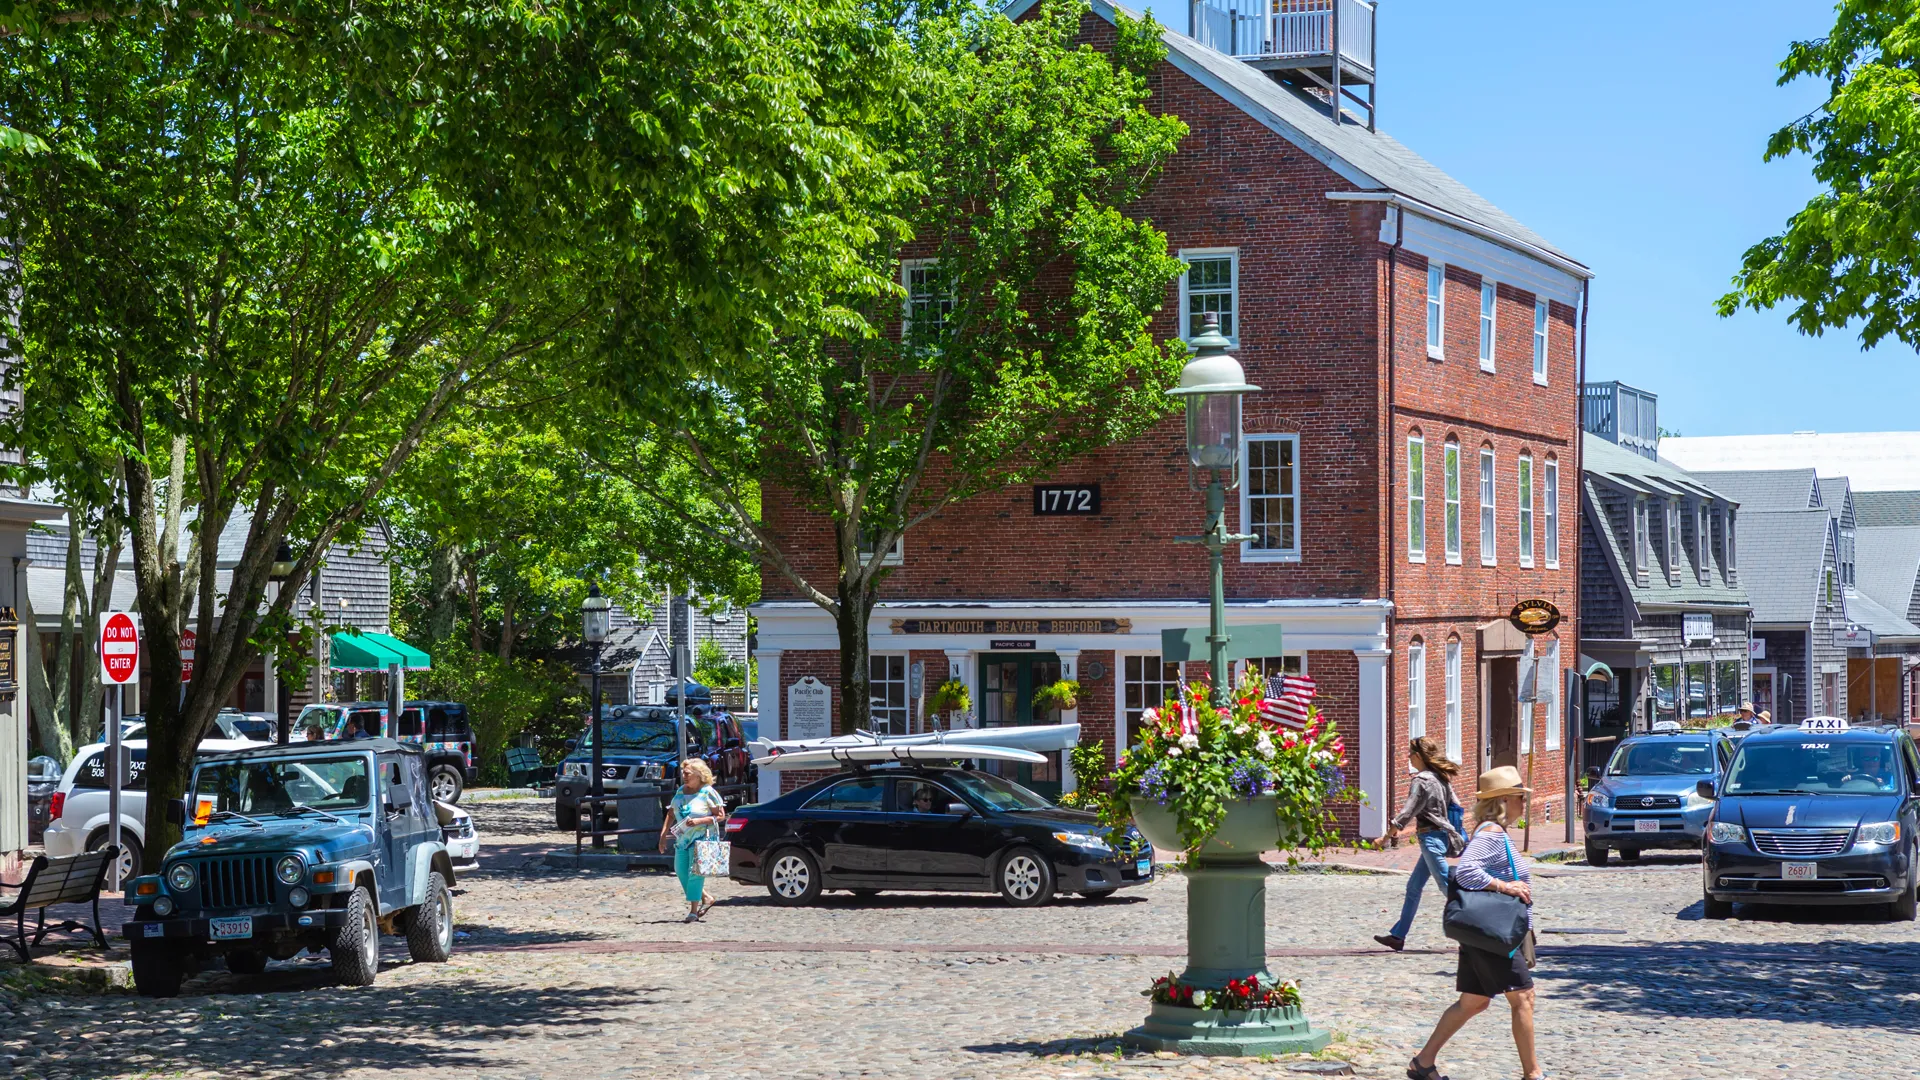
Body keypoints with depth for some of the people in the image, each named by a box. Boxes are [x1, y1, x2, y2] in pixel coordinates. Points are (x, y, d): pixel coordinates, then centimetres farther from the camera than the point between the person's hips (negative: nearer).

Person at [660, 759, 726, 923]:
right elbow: (671, 814, 17)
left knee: (695, 873, -10)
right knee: (680, 871, 6)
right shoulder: (680, 791, 10)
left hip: (702, 839, -7)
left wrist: (699, 821, -20)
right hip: (683, 839, 7)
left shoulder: (708, 792, -9)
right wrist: (663, 835, 9)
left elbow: (721, 816, -10)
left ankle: (694, 911, -4)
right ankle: (705, 898, 23)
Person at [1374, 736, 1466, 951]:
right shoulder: (1441, 778, 11)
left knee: (1446, 886, -6)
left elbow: (1408, 811, -15)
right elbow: (1455, 806, 14)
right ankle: (1398, 936, 17)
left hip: (1431, 838, -10)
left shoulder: (1422, 780, -15)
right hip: (1441, 835, 10)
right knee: (1413, 887, 13)